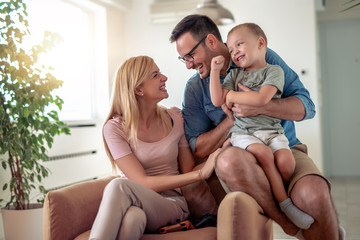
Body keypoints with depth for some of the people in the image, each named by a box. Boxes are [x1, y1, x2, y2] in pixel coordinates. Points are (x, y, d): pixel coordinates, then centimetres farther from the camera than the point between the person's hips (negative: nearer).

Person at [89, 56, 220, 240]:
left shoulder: (174, 119, 6)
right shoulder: (115, 128, -4)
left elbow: (188, 172, 7)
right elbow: (143, 183, -13)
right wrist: (201, 174, -18)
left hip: (171, 204, 1)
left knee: (119, 187, -33)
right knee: (133, 216, -41)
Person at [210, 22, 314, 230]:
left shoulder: (274, 71, 2)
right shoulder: (234, 75, 17)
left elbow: (261, 99, -15)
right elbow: (217, 101, 4)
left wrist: (232, 96, -4)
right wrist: (215, 70, 3)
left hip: (271, 131, -1)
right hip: (243, 132, 1)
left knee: (286, 161, -27)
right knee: (264, 154, -30)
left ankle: (277, 192, 4)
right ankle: (285, 204, -18)